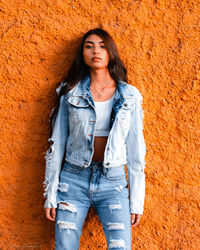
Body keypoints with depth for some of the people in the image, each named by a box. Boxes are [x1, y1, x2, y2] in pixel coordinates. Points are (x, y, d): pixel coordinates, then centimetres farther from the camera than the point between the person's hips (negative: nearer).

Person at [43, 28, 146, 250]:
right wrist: (50, 194, 1)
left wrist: (136, 201, 1)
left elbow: (135, 148, 4)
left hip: (113, 182, 0)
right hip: (73, 179, 0)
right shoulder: (71, 92, 2)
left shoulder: (129, 96, 3)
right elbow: (57, 144, 3)